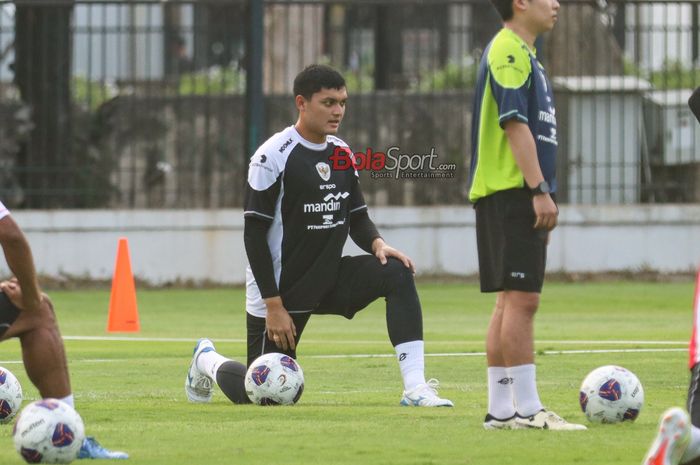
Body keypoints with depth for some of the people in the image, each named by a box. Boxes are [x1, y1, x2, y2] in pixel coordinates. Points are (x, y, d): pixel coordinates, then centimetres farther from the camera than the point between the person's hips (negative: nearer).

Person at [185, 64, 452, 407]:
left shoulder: (341, 153, 5)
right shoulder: (273, 156, -15)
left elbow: (357, 217, 13)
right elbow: (255, 234, -15)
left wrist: (377, 244, -12)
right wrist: (273, 305, -18)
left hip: (330, 280, 6)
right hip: (281, 289, -6)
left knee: (396, 272, -21)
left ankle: (414, 387, -24)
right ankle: (208, 360, 32)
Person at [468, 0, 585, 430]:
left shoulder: (523, 53, 21)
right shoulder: (509, 51, -11)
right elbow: (514, 123, -19)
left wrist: (541, 191, 24)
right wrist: (540, 190, -22)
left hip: (520, 196, 11)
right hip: (512, 189, -11)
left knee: (512, 300, 9)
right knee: (521, 298, -12)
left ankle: (501, 409, 10)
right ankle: (526, 408, -14)